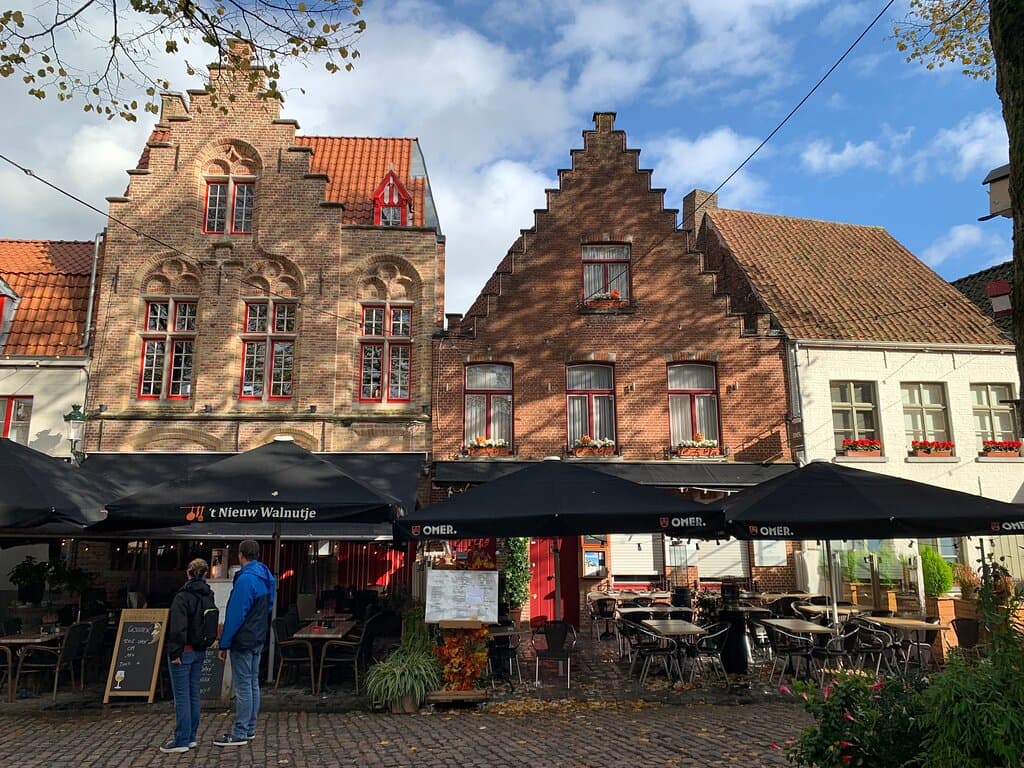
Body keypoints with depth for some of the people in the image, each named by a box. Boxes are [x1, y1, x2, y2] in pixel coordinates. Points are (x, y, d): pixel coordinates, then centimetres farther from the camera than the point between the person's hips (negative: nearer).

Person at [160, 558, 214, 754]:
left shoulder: (183, 596, -15)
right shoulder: (209, 596, 7)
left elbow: (178, 627, -21)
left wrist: (175, 651, -17)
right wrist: (205, 643, 14)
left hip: (184, 651, -7)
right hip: (200, 651, 7)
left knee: (181, 696, 0)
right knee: (193, 694, 14)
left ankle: (181, 741, 5)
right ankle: (191, 736, 22)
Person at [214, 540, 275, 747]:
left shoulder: (246, 579, -19)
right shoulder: (265, 577, 10)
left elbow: (235, 615, -19)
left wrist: (224, 644, -13)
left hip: (243, 640, -9)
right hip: (258, 640, 9)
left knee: (243, 686, -3)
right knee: (253, 684, 14)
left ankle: (239, 734, 4)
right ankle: (249, 729, 23)